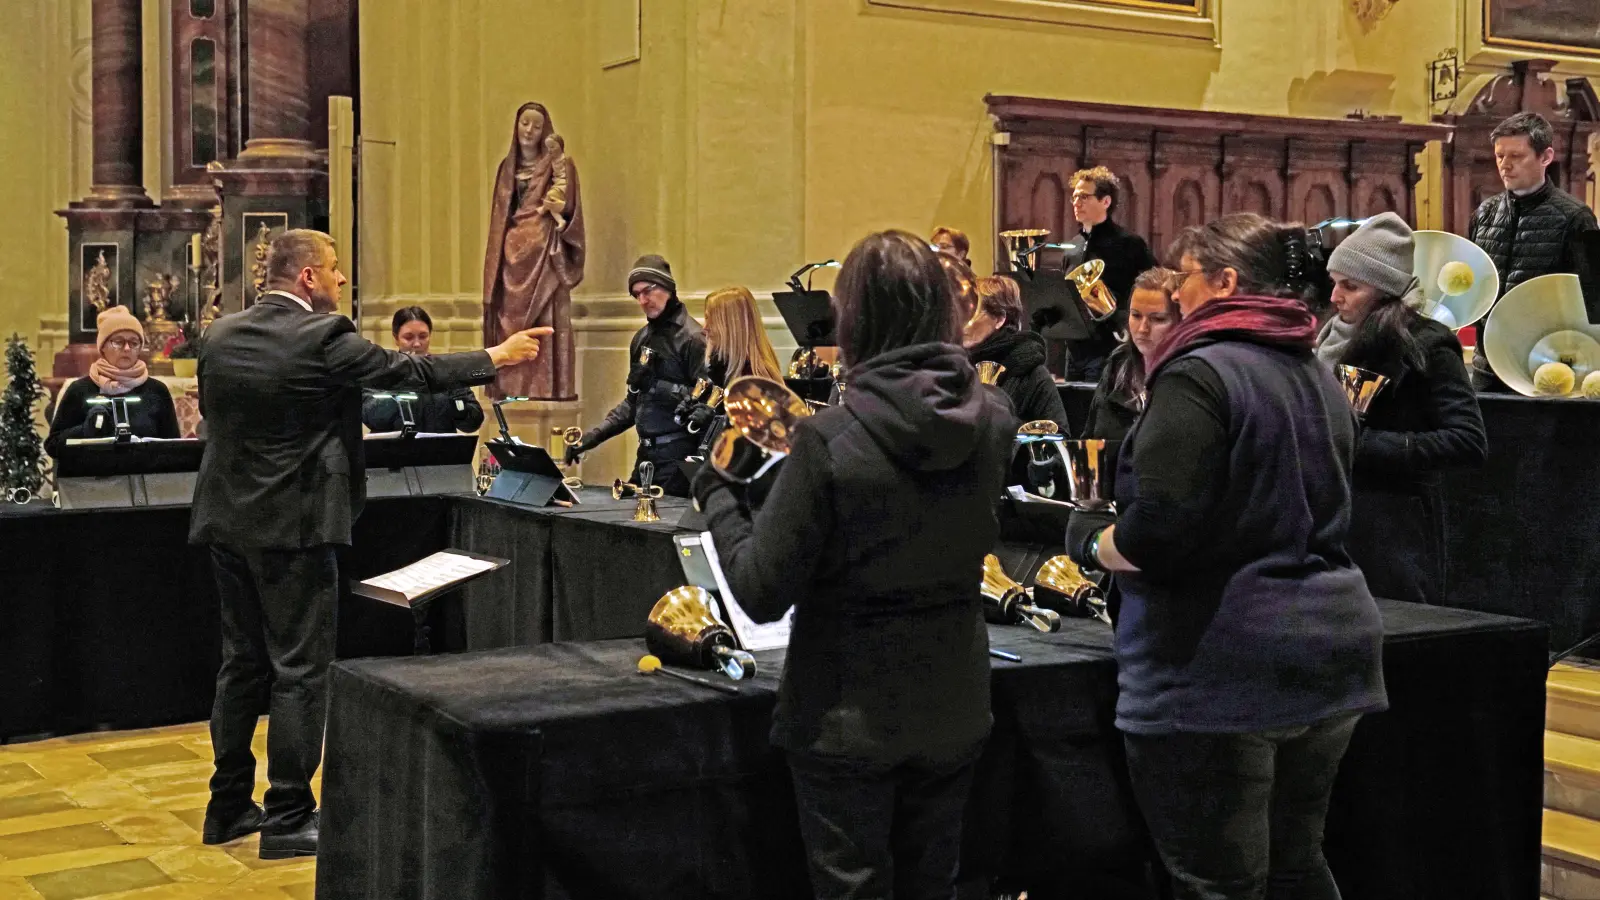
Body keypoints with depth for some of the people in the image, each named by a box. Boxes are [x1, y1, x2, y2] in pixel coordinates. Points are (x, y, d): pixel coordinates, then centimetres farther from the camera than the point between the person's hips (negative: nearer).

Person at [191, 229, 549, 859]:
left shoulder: (220, 335, 4)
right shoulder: (320, 337, -15)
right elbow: (410, 371, -9)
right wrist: (496, 357, 1)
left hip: (227, 522, 7)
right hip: (292, 524, -7)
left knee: (242, 665, 16)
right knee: (300, 671, 1)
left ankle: (228, 808, 24)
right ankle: (288, 819, 6)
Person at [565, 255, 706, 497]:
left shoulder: (692, 338, -10)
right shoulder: (642, 338, 16)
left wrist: (657, 385, -20)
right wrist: (591, 436, 13)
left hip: (678, 455, -8)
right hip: (647, 452, 8)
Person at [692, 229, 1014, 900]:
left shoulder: (829, 441, -22)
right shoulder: (993, 422, -6)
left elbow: (761, 592, -17)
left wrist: (715, 492, -2)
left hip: (850, 719, -4)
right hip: (953, 712, 5)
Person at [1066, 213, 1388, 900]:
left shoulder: (1200, 375, -14)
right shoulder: (1321, 378, 14)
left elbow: (1158, 533, -23)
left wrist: (1089, 541, -3)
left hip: (1223, 670, -9)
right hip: (1328, 652, 9)